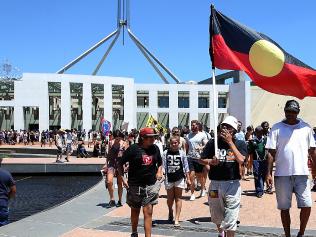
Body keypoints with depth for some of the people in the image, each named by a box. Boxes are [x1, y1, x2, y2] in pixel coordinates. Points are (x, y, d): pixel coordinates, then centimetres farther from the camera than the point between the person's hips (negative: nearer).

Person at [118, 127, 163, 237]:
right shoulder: (133, 149, -9)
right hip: (135, 185, -1)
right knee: (135, 210, 15)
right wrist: (123, 178, -9)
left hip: (151, 184, 2)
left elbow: (160, 163, 21)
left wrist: (159, 172, 4)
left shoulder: (155, 148, 3)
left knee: (148, 212, -6)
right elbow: (120, 164, -3)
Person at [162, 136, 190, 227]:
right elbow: (163, 166, 1)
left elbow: (186, 167, 4)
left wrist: (188, 179, 3)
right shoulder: (166, 153, -1)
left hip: (179, 178, 0)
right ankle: (170, 212, 40)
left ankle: (177, 219, 5)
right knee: (170, 198, 10)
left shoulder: (182, 153, 0)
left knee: (178, 198, 2)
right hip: (169, 178, 0)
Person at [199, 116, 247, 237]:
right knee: (216, 215, 19)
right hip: (215, 183, 3)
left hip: (233, 184, -2)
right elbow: (201, 160, 6)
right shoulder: (212, 142, 3)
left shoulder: (240, 143, 0)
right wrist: (210, 161, -15)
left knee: (231, 219, -5)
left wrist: (230, 142, -17)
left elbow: (241, 160, -17)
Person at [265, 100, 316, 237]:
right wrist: (268, 173, -6)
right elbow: (271, 152, -1)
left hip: (302, 174, 1)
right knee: (284, 208, 7)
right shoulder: (277, 128, 1)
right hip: (282, 174, -1)